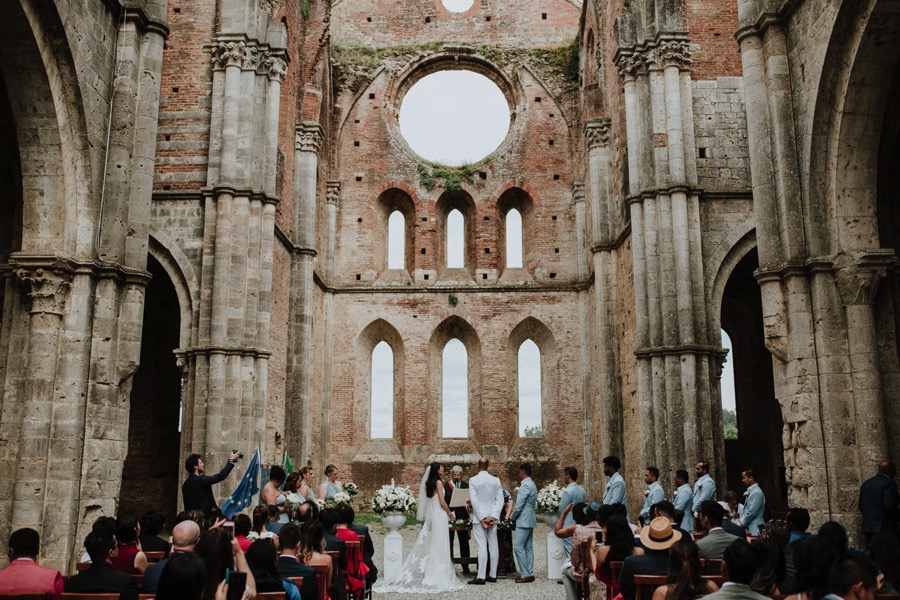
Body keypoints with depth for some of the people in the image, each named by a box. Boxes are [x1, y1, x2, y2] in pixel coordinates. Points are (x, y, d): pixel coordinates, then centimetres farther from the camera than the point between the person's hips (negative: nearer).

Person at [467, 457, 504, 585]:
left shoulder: (473, 480, -7)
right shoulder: (496, 480, 4)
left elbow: (474, 501, -12)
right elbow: (500, 500, 0)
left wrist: (482, 517, -9)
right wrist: (493, 516, -4)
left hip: (479, 517, -4)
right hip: (492, 517, 4)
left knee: (482, 547, -5)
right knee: (493, 546, 8)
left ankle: (481, 577, -6)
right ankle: (493, 575, 13)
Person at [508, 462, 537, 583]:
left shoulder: (525, 486, -17)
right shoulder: (532, 485, 14)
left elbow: (519, 506, -19)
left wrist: (512, 517, -2)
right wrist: (513, 512, 13)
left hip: (523, 521, -10)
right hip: (529, 521, 10)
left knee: (518, 547, -7)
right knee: (528, 548, 10)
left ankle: (525, 574, -6)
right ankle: (529, 573, 12)